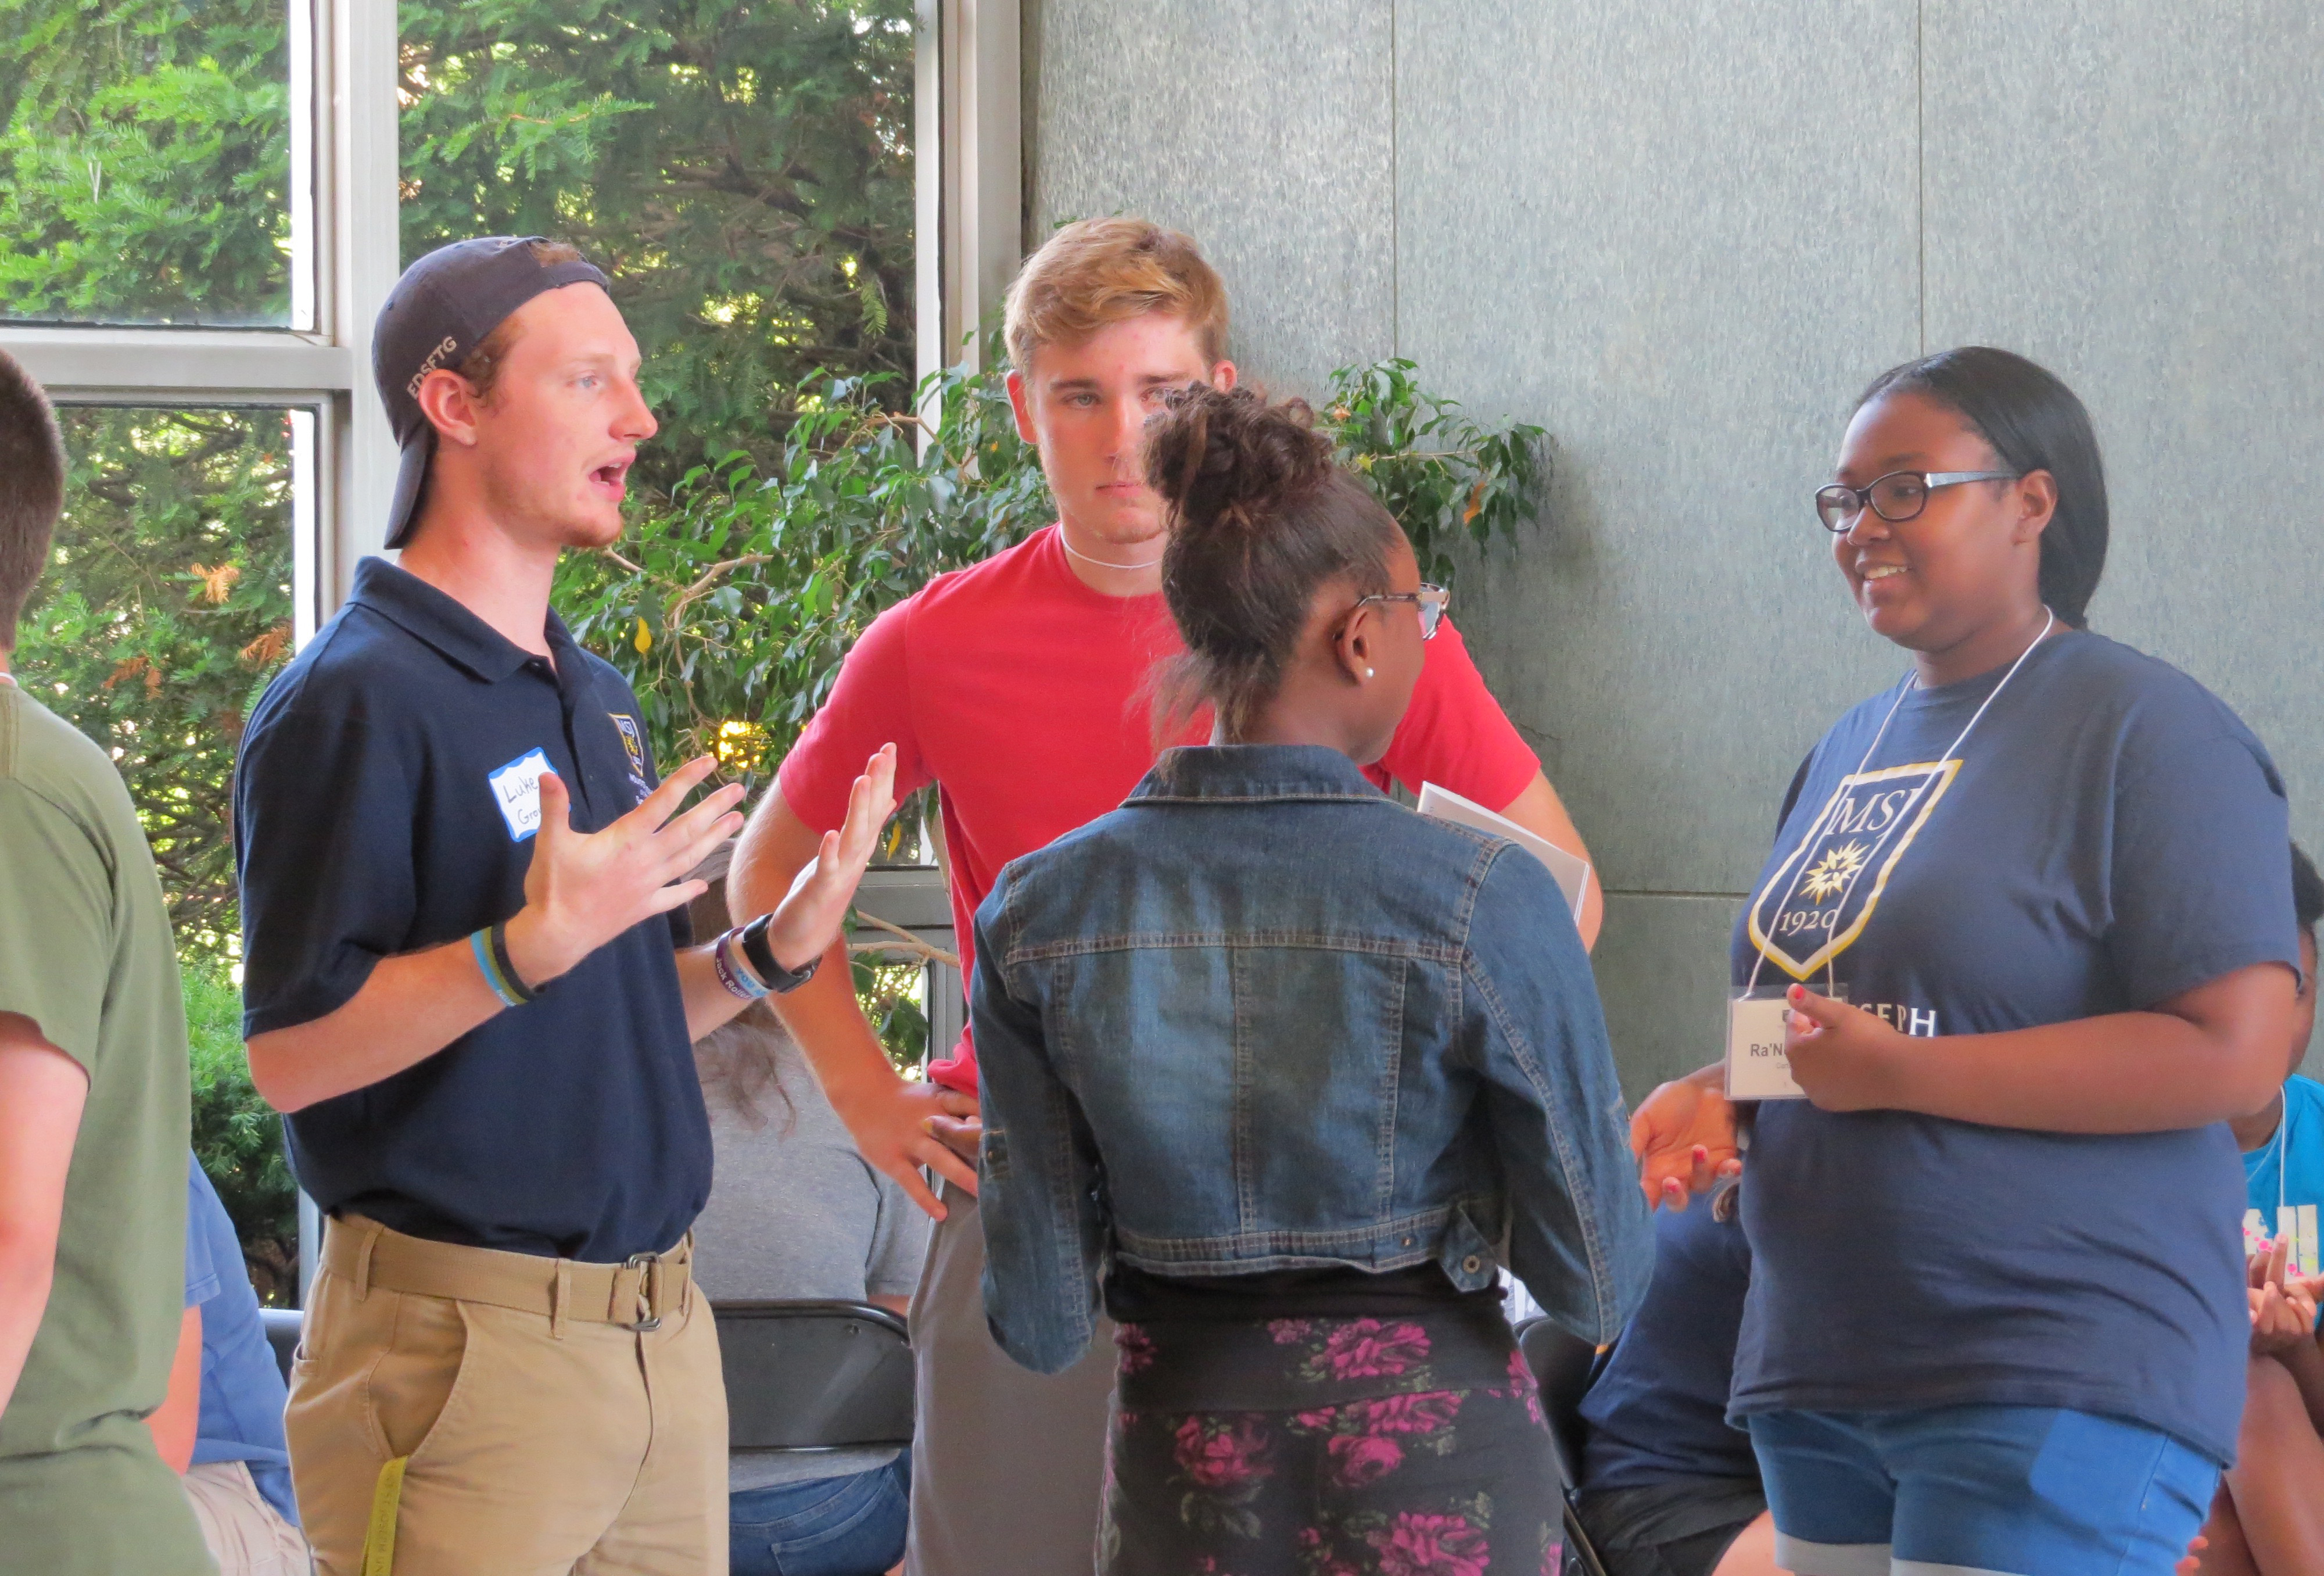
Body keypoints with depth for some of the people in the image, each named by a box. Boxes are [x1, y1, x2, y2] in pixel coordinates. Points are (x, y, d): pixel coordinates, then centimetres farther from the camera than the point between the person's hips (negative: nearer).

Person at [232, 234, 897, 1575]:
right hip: (464, 1343, -8)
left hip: (662, 1328, 8)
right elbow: (293, 1051, -17)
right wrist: (531, 947, -28)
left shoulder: (598, 698, 17)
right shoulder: (356, 699, -11)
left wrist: (772, 952, 5)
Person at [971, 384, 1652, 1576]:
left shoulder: (1039, 911, -6)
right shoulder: (1483, 900, -16)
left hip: (1178, 1452, 3)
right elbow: (1597, 1287, -10)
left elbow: (1040, 1322, -4)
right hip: (1433, 1458, -3)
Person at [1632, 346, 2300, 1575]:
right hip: (1817, 1373, 8)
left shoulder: (2149, 733, -9)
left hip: (2056, 1391, -8)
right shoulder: (1851, 750, 17)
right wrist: (1718, 1098, 5)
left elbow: (2233, 1054, -18)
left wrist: (1896, 1072, -19)